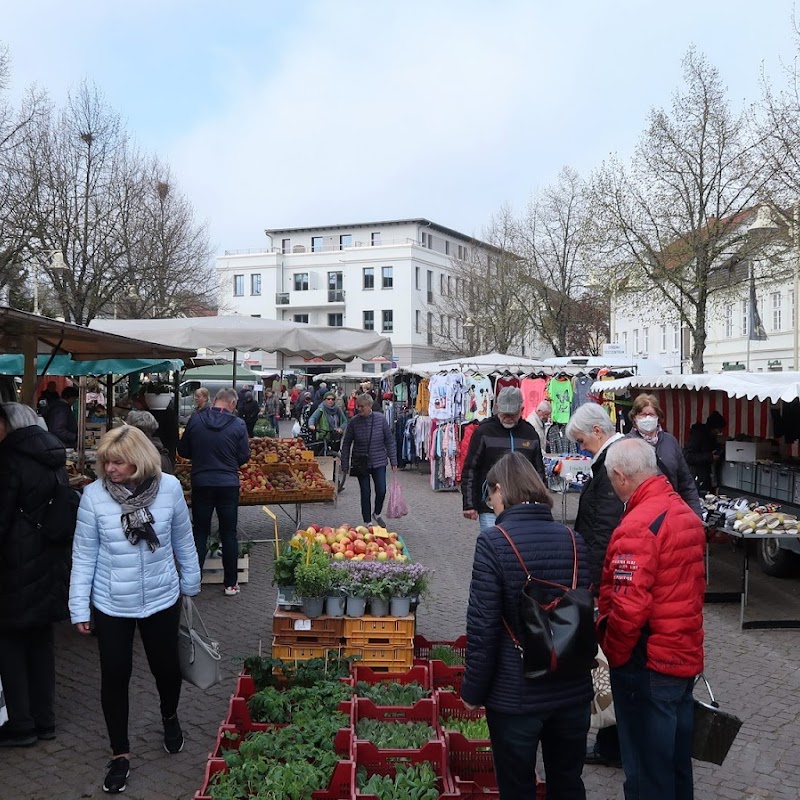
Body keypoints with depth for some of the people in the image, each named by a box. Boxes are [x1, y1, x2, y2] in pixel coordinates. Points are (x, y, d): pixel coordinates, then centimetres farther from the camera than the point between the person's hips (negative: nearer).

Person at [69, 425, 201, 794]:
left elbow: (183, 540, 1)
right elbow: (84, 554, -7)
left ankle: (170, 718, 49)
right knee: (115, 676, 8)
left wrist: (190, 582, 11)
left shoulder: (169, 487, -13)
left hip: (161, 599, 1)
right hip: (111, 605, -1)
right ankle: (120, 753, 28)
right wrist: (79, 607, -5)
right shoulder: (93, 494, -15)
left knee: (166, 666, 17)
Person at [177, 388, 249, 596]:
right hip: (228, 484, -1)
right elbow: (244, 456, -4)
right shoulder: (237, 424, -9)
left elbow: (183, 450, 4)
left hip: (201, 483, 1)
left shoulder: (196, 420, -4)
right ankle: (230, 583, 15)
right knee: (229, 533, 9)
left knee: (200, 532, 11)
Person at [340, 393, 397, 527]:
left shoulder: (380, 419, -6)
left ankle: (377, 514, 26)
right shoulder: (354, 422, -7)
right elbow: (346, 444, 1)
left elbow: (390, 441, 0)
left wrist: (393, 462, -1)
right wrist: (345, 465, 0)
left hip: (379, 462, 0)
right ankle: (367, 522, 17)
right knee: (365, 493, 2)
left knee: (381, 491, -3)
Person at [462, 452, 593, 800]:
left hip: (515, 694, -5)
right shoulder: (573, 540, -1)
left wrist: (473, 691, -5)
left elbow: (483, 626, -17)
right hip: (573, 689, 5)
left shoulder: (493, 542, -16)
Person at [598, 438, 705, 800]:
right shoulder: (686, 513, 4)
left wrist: (614, 654, -11)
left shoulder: (637, 527, -23)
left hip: (648, 664, -8)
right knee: (677, 759, 22)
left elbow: (628, 609, -26)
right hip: (686, 656, 8)